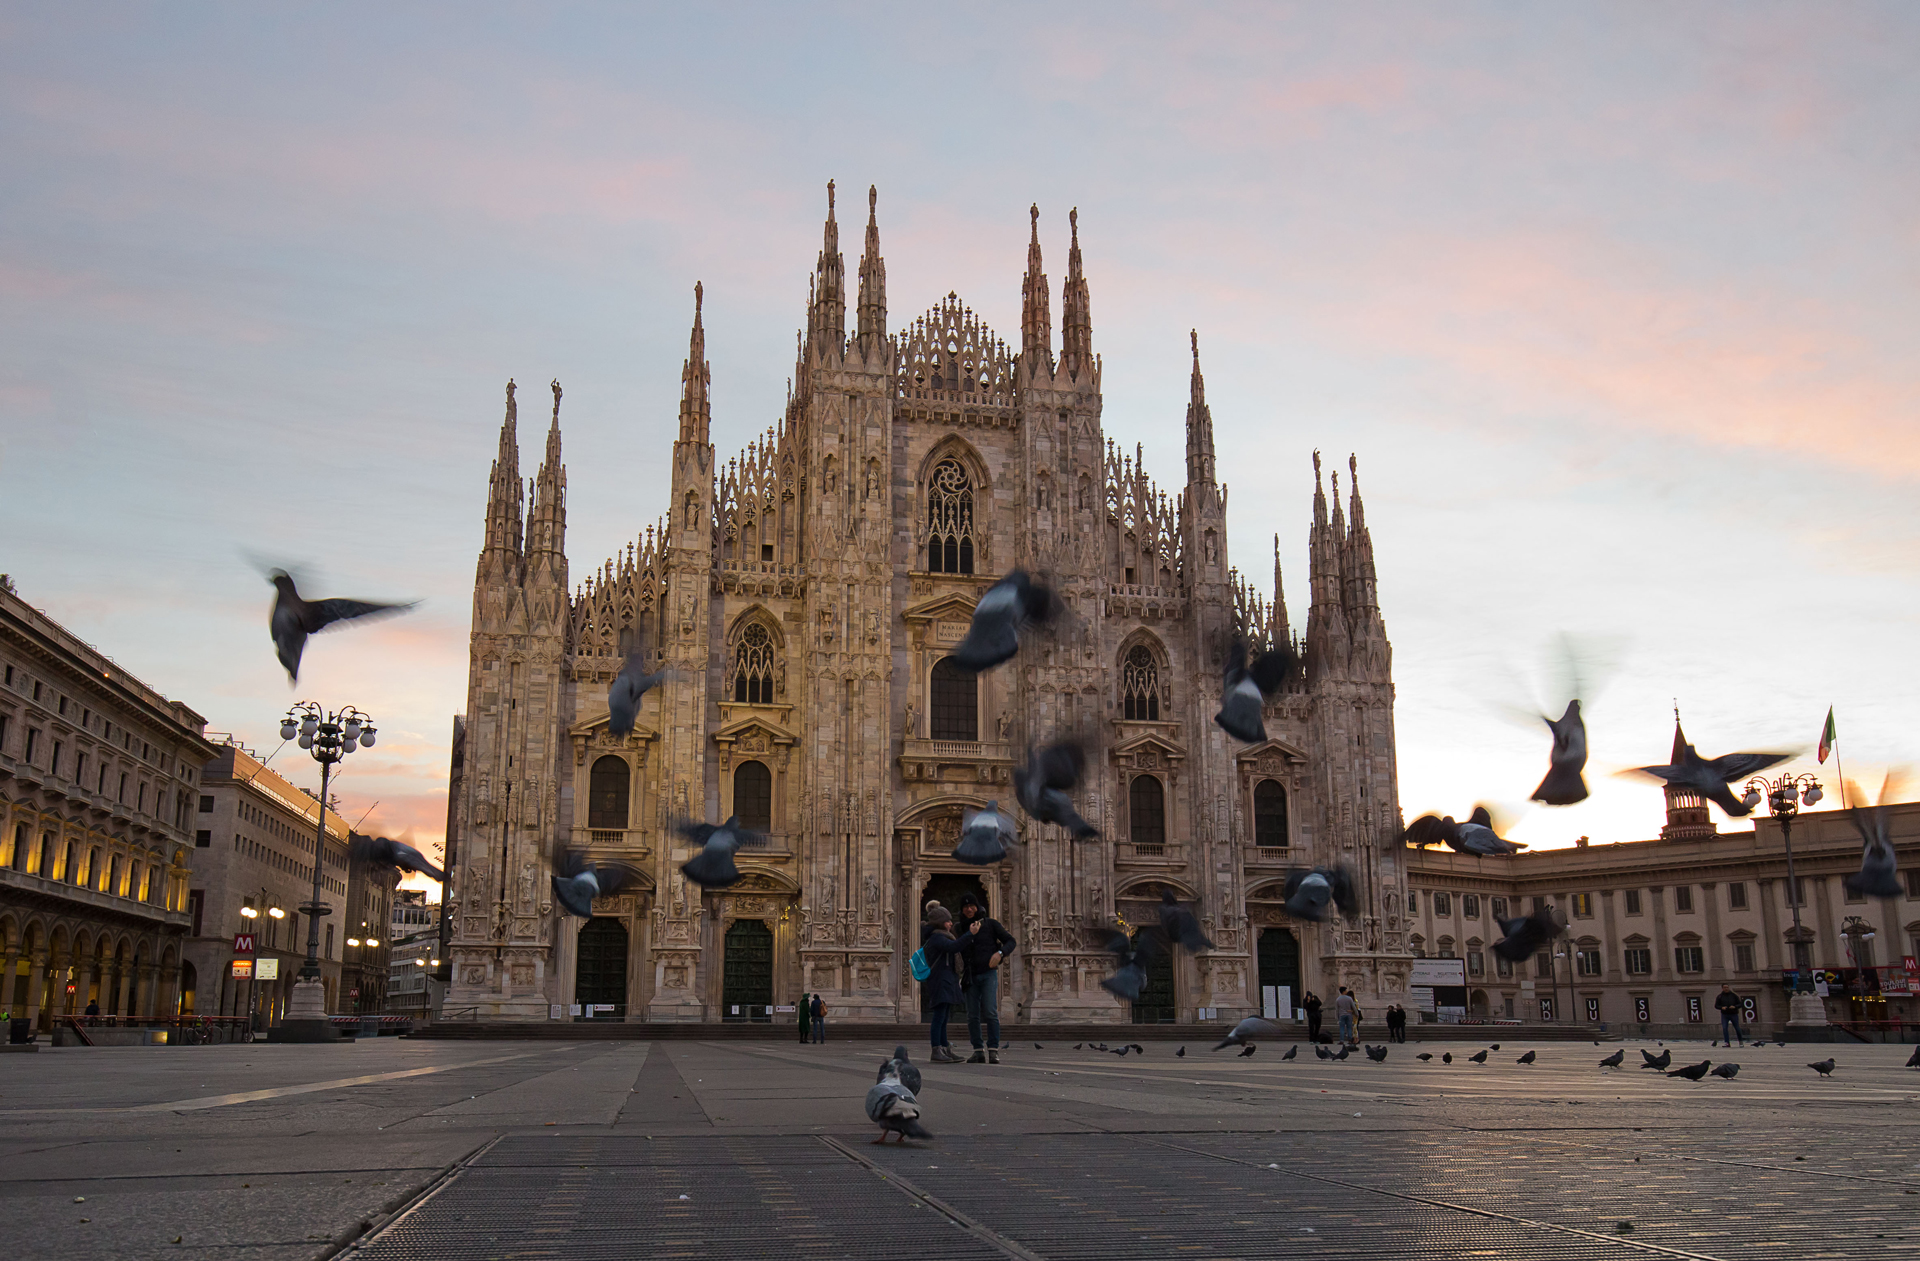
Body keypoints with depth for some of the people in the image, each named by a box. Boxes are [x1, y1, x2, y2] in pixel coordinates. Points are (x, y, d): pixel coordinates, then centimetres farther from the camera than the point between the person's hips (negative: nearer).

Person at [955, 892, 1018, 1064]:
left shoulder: (990, 923, 2)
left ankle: (993, 1051, -12)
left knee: (991, 1012, -14)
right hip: (971, 977, 4)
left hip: (989, 974, -4)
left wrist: (1000, 953, -17)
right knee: (972, 1016, -1)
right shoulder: (961, 928, 11)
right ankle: (978, 1051, 3)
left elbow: (1011, 941, 1)